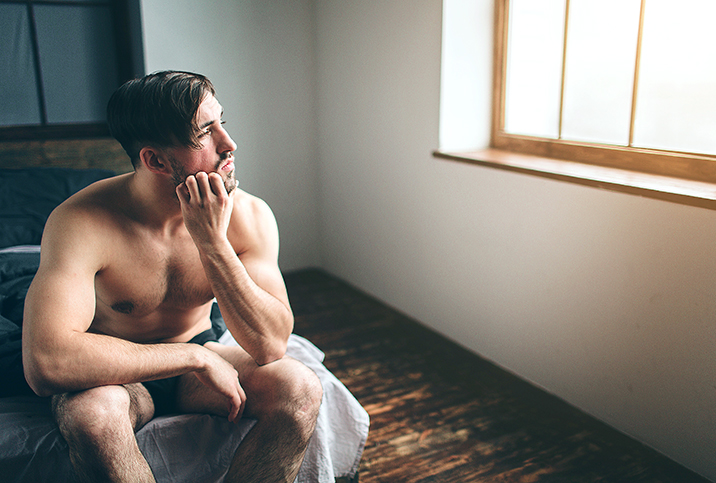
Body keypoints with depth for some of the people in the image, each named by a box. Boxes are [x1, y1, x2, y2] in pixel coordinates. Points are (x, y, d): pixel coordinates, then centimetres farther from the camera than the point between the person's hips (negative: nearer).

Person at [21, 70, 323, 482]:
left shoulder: (249, 215, -18)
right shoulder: (82, 221, -27)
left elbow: (270, 345, -22)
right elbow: (44, 363, -38)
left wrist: (212, 244, -33)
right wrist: (197, 356, -32)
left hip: (194, 366, 3)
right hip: (116, 373, -2)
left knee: (301, 389, -23)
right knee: (90, 413, -36)